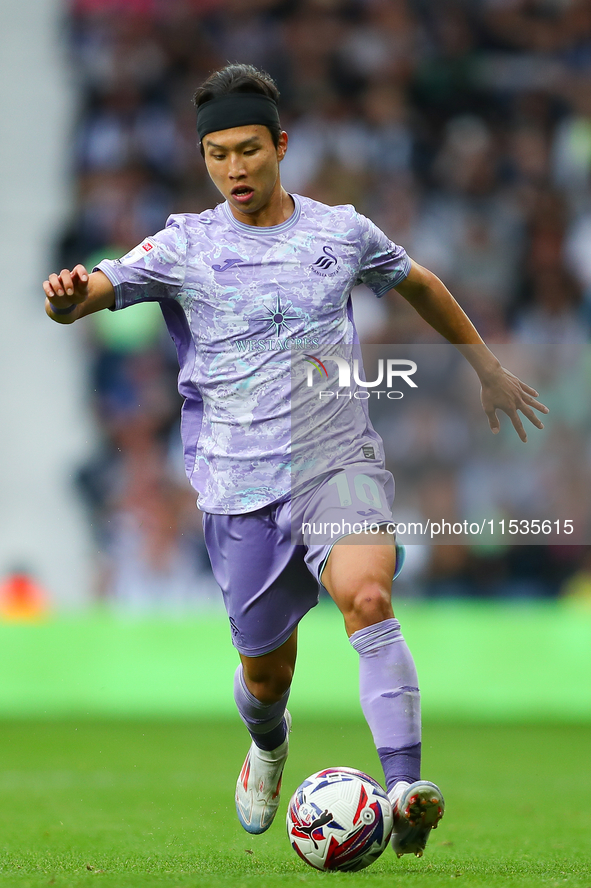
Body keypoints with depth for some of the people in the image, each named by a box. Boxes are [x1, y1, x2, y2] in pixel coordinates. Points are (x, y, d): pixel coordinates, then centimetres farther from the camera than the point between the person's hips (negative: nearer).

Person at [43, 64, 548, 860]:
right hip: (241, 486, 0)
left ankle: (404, 790, -36)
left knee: (368, 595, -28)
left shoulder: (341, 231, 6)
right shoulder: (185, 246, 0)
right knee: (266, 667, 8)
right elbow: (94, 292, -11)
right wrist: (69, 294, -36)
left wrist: (487, 367, 31)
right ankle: (268, 745, 45)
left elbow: (418, 284, 25)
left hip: (339, 463, 0)